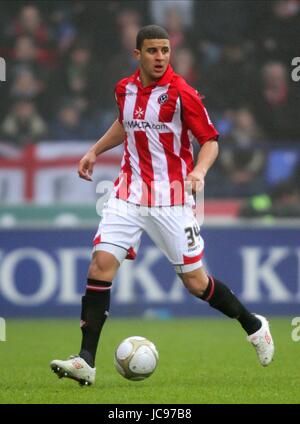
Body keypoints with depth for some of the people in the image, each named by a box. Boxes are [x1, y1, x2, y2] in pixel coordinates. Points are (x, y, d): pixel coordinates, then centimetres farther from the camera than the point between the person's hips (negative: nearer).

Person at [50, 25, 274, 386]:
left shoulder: (182, 93, -11)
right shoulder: (125, 89, 5)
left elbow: (210, 140, -7)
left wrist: (199, 170, -25)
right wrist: (95, 151, 22)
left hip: (171, 198, -4)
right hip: (129, 192, 4)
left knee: (195, 281, 1)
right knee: (101, 264, -13)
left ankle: (254, 326, 27)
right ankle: (86, 360, -13)